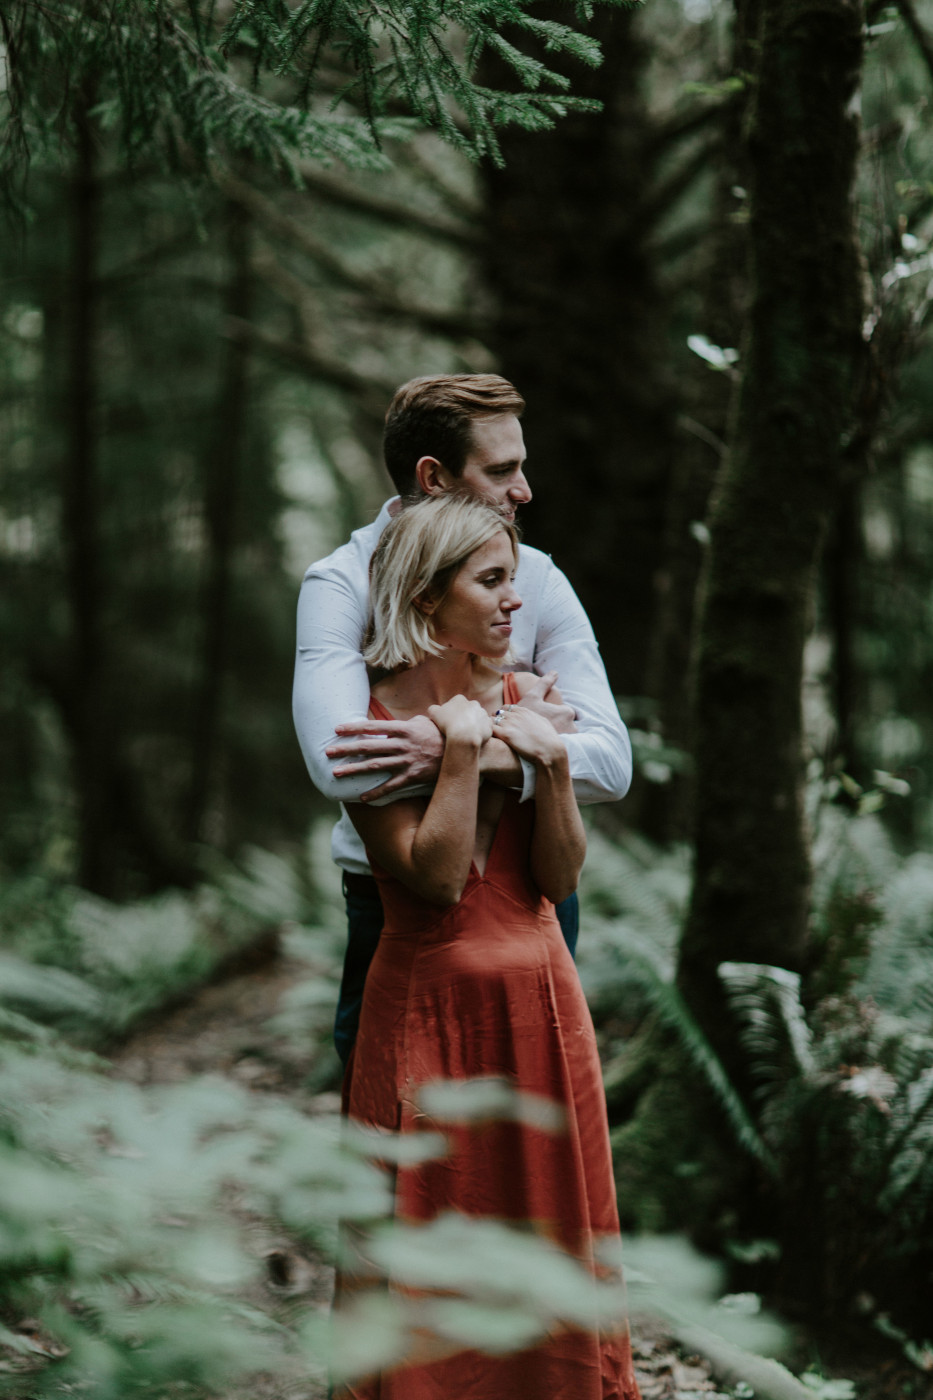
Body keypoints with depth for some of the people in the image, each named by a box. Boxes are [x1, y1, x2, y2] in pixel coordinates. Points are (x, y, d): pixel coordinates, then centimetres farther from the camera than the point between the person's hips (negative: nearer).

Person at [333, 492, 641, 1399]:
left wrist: (551, 762, -13)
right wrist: (461, 747, -19)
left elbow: (560, 878, 0)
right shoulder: (370, 721, -8)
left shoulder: (527, 701, 4)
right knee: (430, 1236, 3)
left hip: (540, 1000, 4)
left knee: (546, 1225, 10)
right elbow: (436, 875, -17)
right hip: (429, 1007, -4)